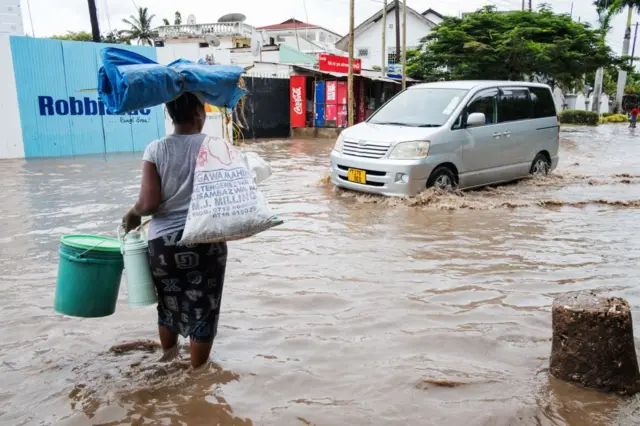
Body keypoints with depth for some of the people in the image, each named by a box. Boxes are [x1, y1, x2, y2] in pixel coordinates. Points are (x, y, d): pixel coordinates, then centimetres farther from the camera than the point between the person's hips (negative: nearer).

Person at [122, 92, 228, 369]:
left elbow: (149, 203, -11)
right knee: (202, 310, 10)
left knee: (169, 305, 23)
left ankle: (169, 360, 47)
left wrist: (132, 214, 9)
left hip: (164, 242, 2)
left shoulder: (155, 149, -5)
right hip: (207, 242, -2)